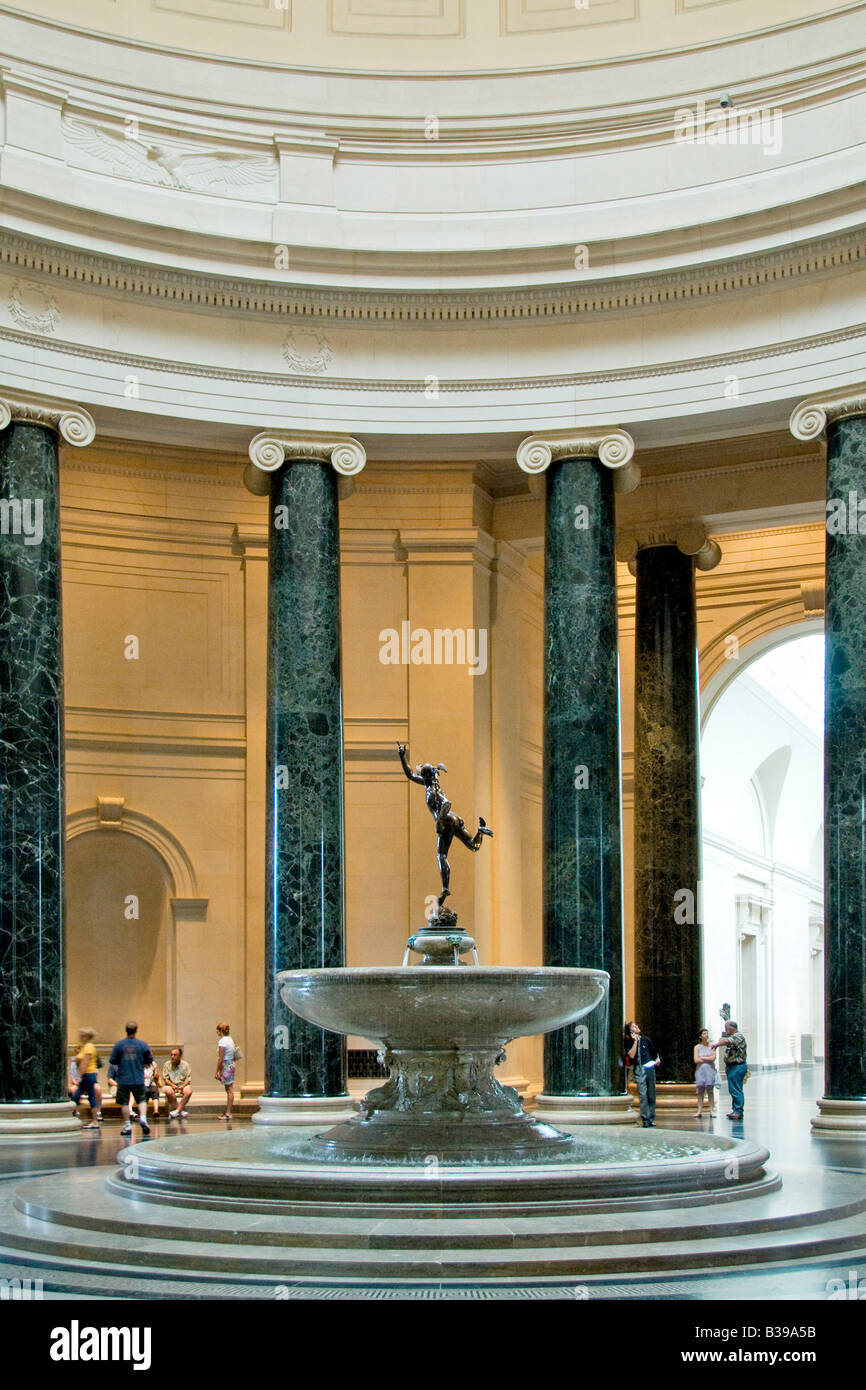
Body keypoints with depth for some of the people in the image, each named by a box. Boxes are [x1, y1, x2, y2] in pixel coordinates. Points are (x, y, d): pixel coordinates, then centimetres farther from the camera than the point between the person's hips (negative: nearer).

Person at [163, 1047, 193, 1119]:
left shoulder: (186, 1065, 6)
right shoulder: (167, 1064, 6)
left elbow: (188, 1079, 2)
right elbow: (165, 1078, 1)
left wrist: (183, 1086, -18)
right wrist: (172, 1085, -17)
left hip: (182, 1085, 0)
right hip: (171, 1085, 0)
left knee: (189, 1091, -34)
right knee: (168, 1091, -36)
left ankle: (177, 1111, -34)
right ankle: (182, 1110, -29)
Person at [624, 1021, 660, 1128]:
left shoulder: (646, 1040, 15)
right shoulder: (629, 1042, 3)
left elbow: (654, 1052, 27)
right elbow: (631, 1055, -13)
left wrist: (657, 1059, 7)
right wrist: (635, 1041, -10)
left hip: (650, 1068, 4)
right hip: (639, 1069, -4)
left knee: (651, 1095, 6)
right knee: (643, 1095, -11)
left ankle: (651, 1119, 12)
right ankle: (645, 1120, -12)